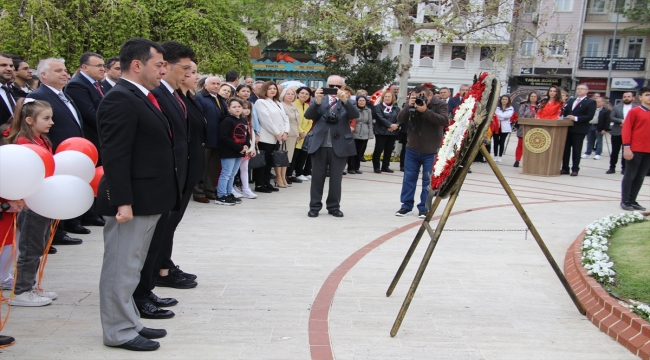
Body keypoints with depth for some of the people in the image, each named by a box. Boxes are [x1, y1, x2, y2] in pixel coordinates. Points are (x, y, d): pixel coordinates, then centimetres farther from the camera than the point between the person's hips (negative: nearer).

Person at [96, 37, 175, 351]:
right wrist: (123, 202, -23)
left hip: (149, 199, 10)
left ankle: (130, 322, 30)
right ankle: (119, 332, 14)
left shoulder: (141, 97, 14)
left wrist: (163, 196, 16)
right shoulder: (120, 100, -16)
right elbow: (115, 157, -21)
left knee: (130, 267, 18)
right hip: (132, 201, -10)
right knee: (121, 267, 2)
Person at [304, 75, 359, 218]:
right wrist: (317, 101, -23)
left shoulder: (347, 102, 8)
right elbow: (308, 115, -6)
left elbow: (355, 115, -11)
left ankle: (334, 207, 18)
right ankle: (315, 206, 16)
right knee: (317, 177, 6)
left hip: (339, 145, 0)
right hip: (319, 144, 0)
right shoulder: (319, 100, 8)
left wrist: (344, 100, -26)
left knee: (336, 178, 7)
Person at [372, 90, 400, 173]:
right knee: (378, 149, -5)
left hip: (393, 132, 4)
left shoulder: (396, 108, 12)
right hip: (381, 132, -4)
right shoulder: (378, 107, -1)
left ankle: (385, 166, 18)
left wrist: (396, 125, -17)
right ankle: (376, 167, 7)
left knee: (389, 150, 8)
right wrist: (390, 125, -21)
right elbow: (380, 118, -13)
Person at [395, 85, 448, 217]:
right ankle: (406, 206, 17)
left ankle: (424, 208, 10)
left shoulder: (440, 105, -11)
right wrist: (409, 106, -21)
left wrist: (426, 111, -32)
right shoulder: (412, 104, 0)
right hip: (412, 149, 4)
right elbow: (400, 119, -6)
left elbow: (444, 120, -26)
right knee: (409, 178, 8)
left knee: (428, 180, 1)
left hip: (431, 151, -4)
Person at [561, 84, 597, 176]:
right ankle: (565, 168, 12)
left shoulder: (591, 102, -1)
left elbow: (590, 116, -11)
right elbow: (565, 112, 18)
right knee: (565, 148, 6)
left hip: (579, 130, -5)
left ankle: (575, 169, 6)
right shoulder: (571, 100, 18)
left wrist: (575, 118, -20)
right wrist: (566, 117, -4)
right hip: (567, 128, 5)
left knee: (576, 150, -1)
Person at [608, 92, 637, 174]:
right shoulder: (617, 107, 7)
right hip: (617, 133, 2)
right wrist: (621, 121, -16)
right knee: (614, 151, 5)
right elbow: (611, 117, -1)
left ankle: (624, 168, 16)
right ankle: (612, 167, 13)